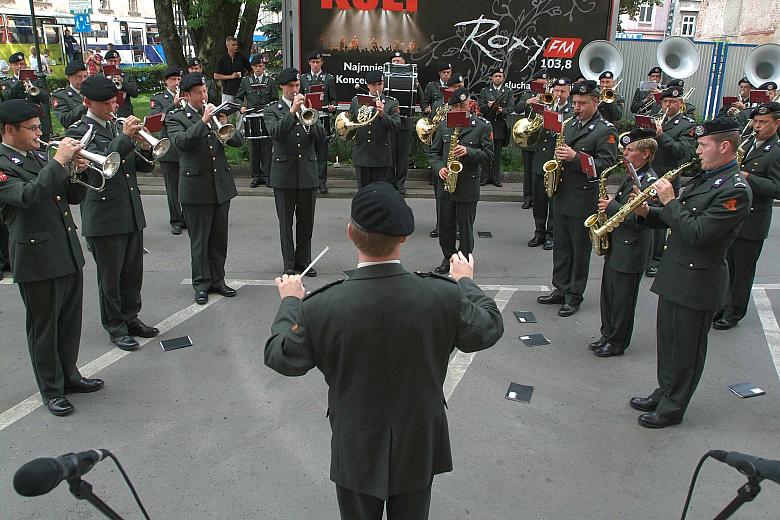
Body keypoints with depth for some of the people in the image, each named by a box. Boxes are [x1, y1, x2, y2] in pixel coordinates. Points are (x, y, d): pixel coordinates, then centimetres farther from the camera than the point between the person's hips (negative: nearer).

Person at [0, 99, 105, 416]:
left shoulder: (41, 157, 14)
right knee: (44, 327, 7)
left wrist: (78, 173, -3)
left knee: (70, 322, 17)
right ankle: (51, 389, 20)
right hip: (37, 260, -7)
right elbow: (27, 196, -29)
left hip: (69, 254, 7)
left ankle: (68, 375, 33)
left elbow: (73, 197, 16)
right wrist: (59, 161, -28)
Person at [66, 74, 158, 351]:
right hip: (104, 217, -6)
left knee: (133, 272, 14)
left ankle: (131, 318, 29)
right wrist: (125, 137, -26)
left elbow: (144, 166, 12)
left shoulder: (119, 126, 13)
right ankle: (115, 327, 18)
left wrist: (146, 148, -7)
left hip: (132, 214, 6)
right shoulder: (79, 131, -7)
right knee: (110, 276, 5)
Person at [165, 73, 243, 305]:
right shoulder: (176, 118, -1)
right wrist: (203, 121, -23)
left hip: (221, 185, 4)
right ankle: (202, 284, 14)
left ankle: (217, 280, 22)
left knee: (219, 238, 11)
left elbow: (238, 141, 5)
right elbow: (181, 142, -20)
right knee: (199, 240, 3)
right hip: (196, 187, -4)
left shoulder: (215, 112, 11)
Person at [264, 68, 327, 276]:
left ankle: (303, 260, 19)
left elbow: (321, 137, 2)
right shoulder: (272, 110, 2)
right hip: (284, 173, -3)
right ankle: (289, 264, 11)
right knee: (286, 221, 3)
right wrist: (292, 111, -23)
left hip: (308, 171, 3)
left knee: (306, 220, 8)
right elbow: (275, 133, -18)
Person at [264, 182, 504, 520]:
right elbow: (489, 330, -5)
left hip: (356, 452, -1)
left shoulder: (320, 308, -26)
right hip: (419, 449, 1)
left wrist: (290, 302, 7)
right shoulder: (444, 296, -24)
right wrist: (466, 282, 12)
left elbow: (282, 359, -9)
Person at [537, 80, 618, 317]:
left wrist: (575, 157, -23)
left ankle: (574, 296, 14)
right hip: (562, 195, 7)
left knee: (580, 250, 4)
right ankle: (560, 290, 25)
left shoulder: (606, 130, -8)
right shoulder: (571, 125, 14)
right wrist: (559, 157, 4)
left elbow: (606, 163, -17)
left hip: (584, 199, -7)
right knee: (561, 247, 14)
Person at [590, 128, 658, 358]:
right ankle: (607, 335, 32)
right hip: (615, 246, 9)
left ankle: (617, 343, 19)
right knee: (608, 294, 18)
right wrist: (609, 205, 3)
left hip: (630, 250, -9)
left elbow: (638, 218, -26)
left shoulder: (650, 181, -20)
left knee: (623, 300, 5)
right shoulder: (633, 176, 10)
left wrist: (611, 206, -20)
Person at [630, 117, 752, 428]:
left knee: (686, 348, 6)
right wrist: (648, 213, -1)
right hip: (674, 272, 9)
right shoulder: (704, 177, 11)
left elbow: (696, 232, -26)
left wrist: (669, 201, -18)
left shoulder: (735, 189, -18)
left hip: (698, 280, -9)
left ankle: (673, 408, 20)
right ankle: (665, 393, 36)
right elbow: (678, 221, 16)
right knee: (668, 339, 19)